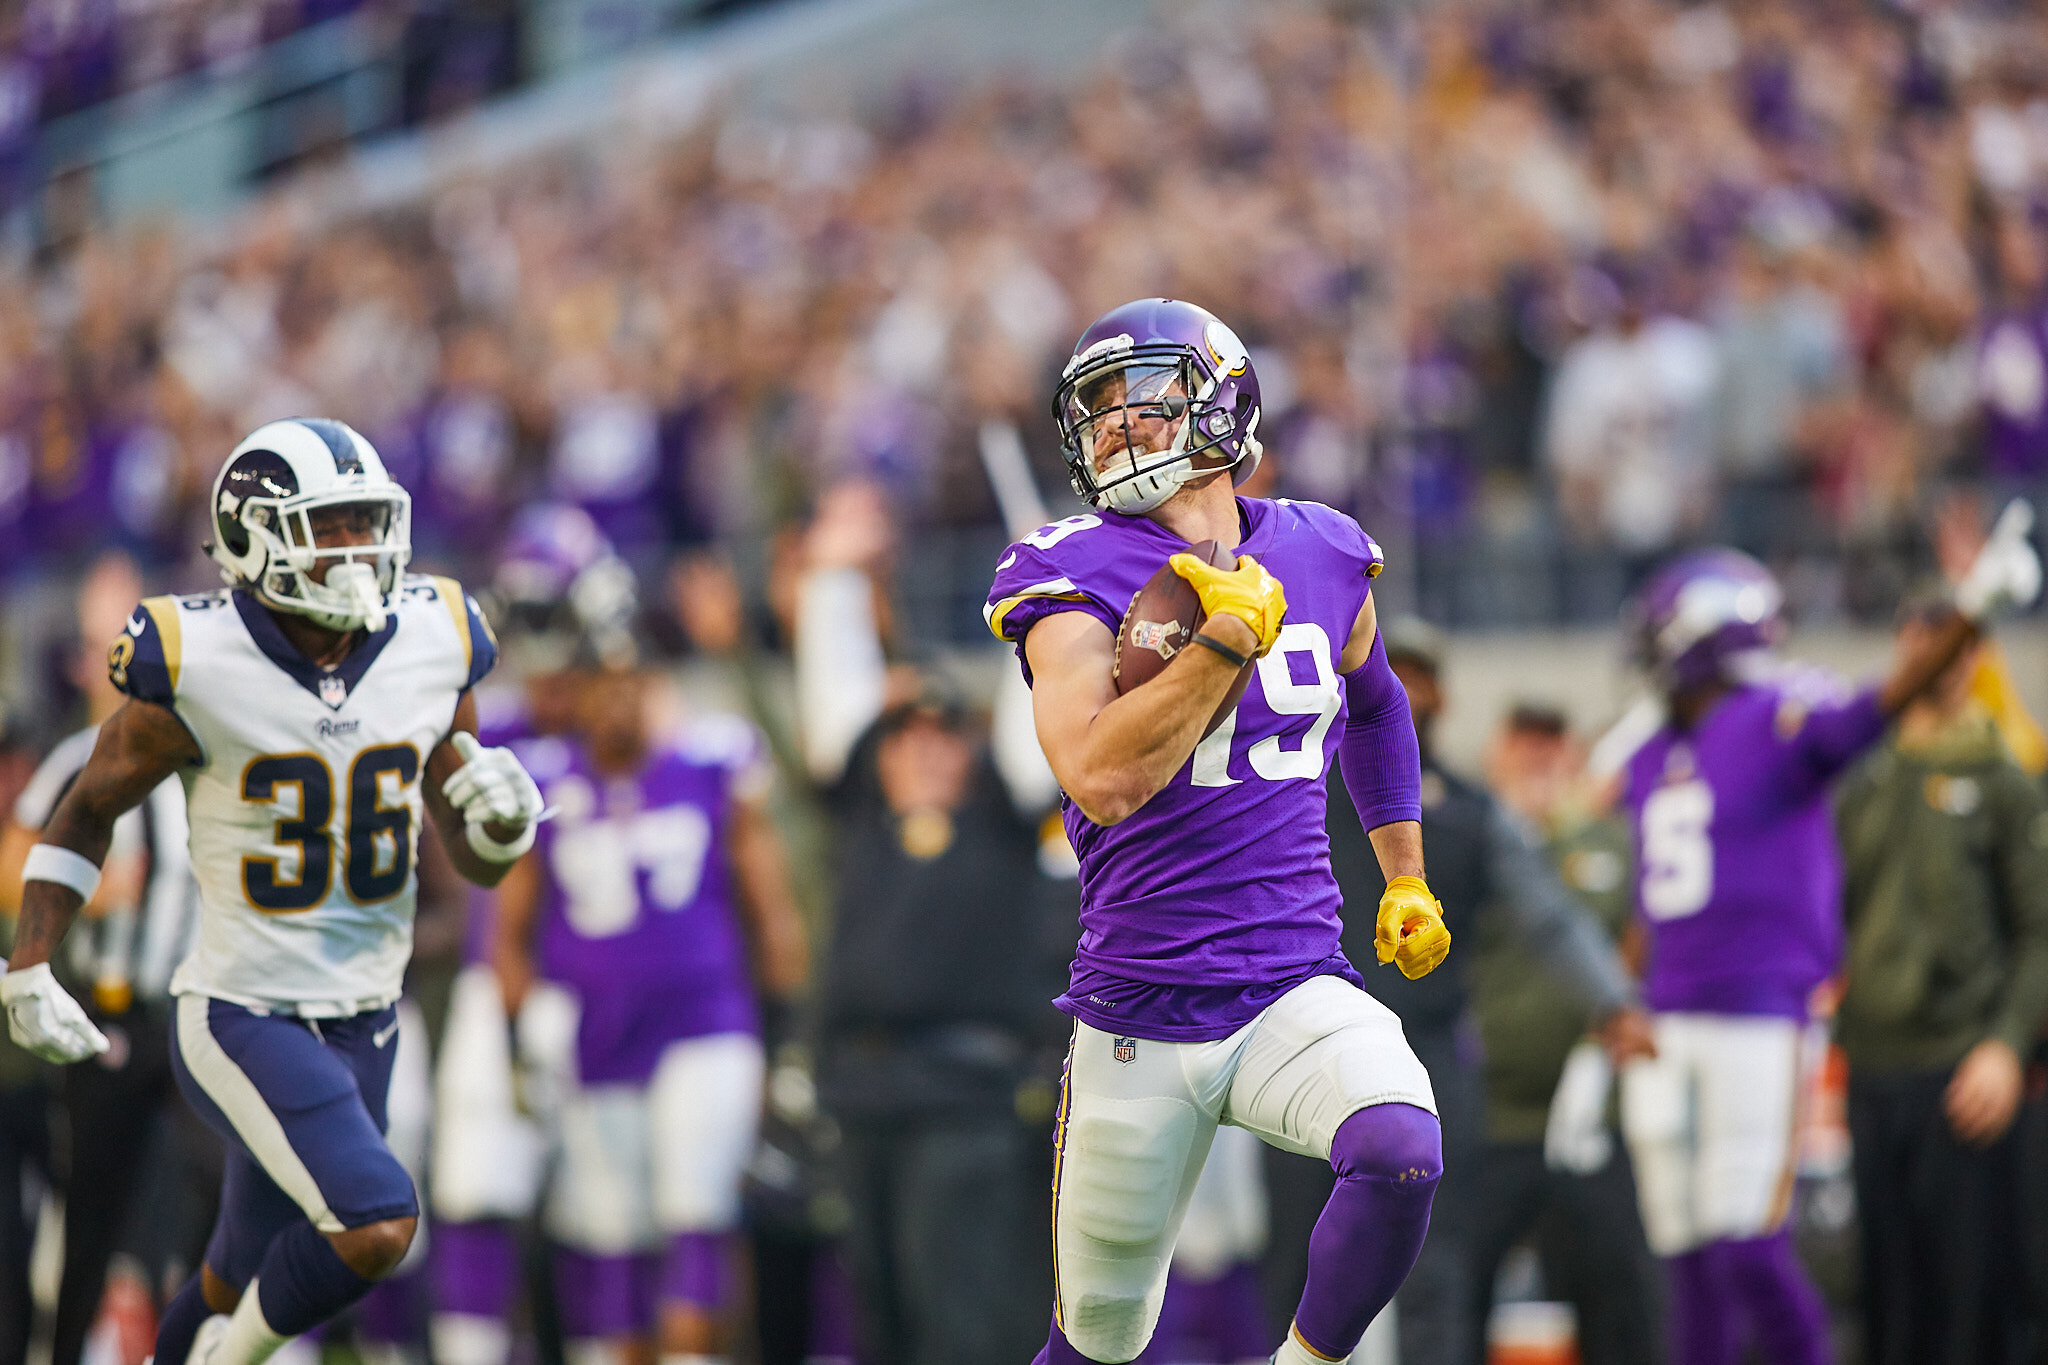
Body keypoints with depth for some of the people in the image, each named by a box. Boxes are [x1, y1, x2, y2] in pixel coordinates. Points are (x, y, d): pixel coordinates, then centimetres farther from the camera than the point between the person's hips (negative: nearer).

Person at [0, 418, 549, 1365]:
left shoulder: (431, 650, -3)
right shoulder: (196, 666, -15)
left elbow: (476, 862, 8)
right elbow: (88, 812, 1)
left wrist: (498, 818, -15)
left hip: (362, 1025, 5)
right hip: (242, 1021, -5)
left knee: (247, 1280, 18)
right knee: (375, 1226, -24)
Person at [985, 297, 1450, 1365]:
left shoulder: (1323, 558, 6)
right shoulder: (1075, 576, -7)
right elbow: (1104, 779, -24)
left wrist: (1406, 880, 29)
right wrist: (1234, 631, -24)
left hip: (1297, 991, 2)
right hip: (1140, 1021, -2)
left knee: (1401, 1154, -29)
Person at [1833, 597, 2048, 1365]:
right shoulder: (1864, 789, 14)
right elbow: (1831, 912, 18)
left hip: (1962, 1070, -4)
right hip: (1874, 1065, 4)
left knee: (1973, 1277, -5)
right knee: (1891, 1276, 6)